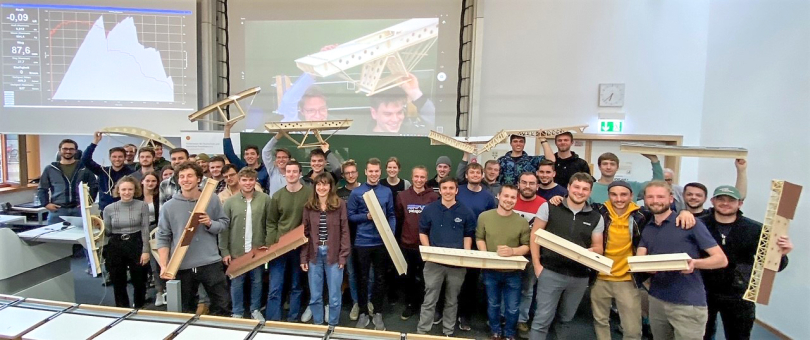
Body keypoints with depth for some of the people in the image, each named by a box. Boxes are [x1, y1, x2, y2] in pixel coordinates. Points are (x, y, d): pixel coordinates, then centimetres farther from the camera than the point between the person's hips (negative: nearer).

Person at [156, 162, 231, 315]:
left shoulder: (212, 200, 1)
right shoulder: (168, 206, -1)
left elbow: (224, 223, 7)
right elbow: (163, 237, 1)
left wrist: (210, 223, -14)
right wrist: (163, 265, -7)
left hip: (211, 263, 0)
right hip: (182, 266, 0)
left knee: (223, 304, 7)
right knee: (186, 310, 15)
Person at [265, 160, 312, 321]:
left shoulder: (310, 193, -6)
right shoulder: (277, 196, 3)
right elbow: (271, 223, 6)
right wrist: (270, 244, -4)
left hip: (300, 246, -1)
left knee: (296, 286, 12)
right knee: (275, 288, 1)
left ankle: (292, 320, 26)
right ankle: (272, 321, 12)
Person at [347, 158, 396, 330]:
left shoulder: (387, 192, 2)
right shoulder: (356, 192, -4)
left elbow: (391, 216, 5)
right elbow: (350, 216, -2)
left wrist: (392, 234, -7)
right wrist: (367, 216, -18)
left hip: (382, 242, 2)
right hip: (362, 242, -1)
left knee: (380, 278, 12)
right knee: (362, 279, 11)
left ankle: (378, 313, 27)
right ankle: (363, 313, 26)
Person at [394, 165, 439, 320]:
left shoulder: (434, 197, -6)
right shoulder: (402, 196, 1)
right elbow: (398, 219, 4)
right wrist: (397, 239, 3)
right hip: (406, 245, 2)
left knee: (425, 278, 11)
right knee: (408, 277, 15)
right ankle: (410, 305, 32)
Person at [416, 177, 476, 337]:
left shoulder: (465, 212, 1)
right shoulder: (429, 209, 0)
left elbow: (468, 236, 7)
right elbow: (423, 233, 4)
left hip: (457, 263, 1)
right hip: (434, 262, -1)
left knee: (452, 300, 15)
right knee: (429, 300, 4)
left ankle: (449, 332, 30)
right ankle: (422, 331, 15)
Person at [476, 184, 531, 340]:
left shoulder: (522, 221, -8)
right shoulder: (484, 216, -6)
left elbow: (527, 246, -5)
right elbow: (479, 238, 2)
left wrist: (512, 251, -24)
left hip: (513, 273, 0)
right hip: (490, 271, 1)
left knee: (512, 308, 13)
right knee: (493, 304, 19)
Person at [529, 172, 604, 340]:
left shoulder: (596, 218, 5)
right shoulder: (549, 207, -4)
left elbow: (598, 248, 10)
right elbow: (535, 235, -1)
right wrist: (536, 265, -8)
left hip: (580, 276, 3)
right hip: (551, 272, -3)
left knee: (566, 320, 18)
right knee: (542, 319, -2)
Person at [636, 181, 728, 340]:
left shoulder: (690, 223, -6)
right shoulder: (646, 229, 9)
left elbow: (721, 259, -8)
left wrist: (695, 263, -26)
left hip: (688, 304, -5)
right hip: (656, 300, 5)